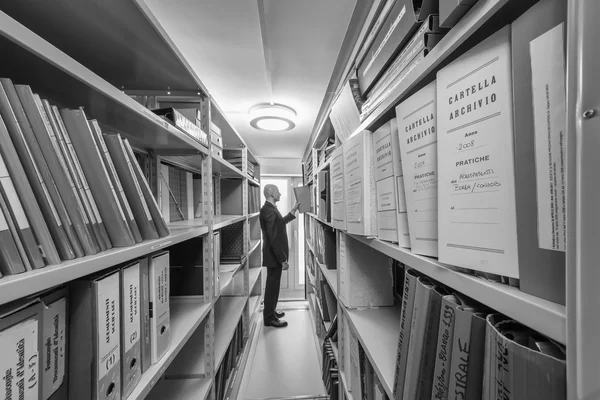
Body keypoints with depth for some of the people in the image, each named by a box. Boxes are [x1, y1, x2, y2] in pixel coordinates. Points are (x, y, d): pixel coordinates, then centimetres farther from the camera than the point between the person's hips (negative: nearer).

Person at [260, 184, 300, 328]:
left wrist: (294, 210, 20)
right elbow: (273, 239, -27)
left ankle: (270, 311, 40)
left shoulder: (269, 208, 7)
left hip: (275, 255, 10)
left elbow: (281, 223, 19)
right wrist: (283, 260, -22)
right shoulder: (269, 211, -24)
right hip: (274, 256, -10)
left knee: (273, 285, 22)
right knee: (272, 286, 6)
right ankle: (269, 318, 24)